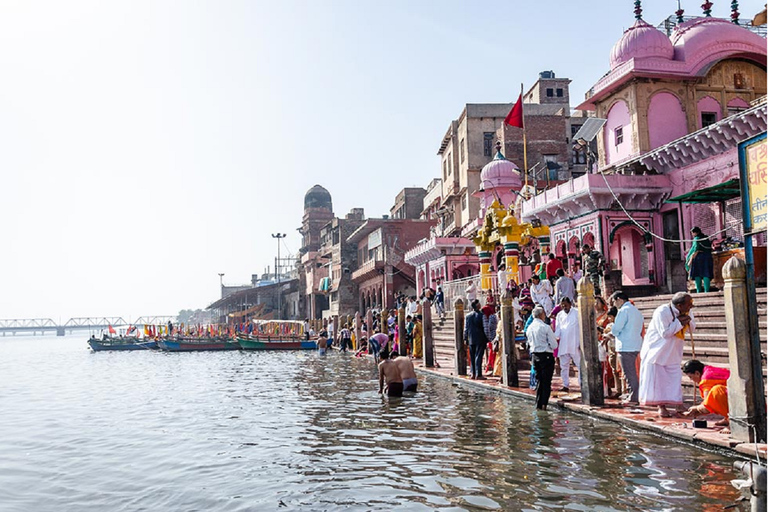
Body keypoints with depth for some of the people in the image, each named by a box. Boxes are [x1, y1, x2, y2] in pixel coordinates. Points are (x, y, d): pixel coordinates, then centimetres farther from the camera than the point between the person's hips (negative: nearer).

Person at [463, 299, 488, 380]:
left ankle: (473, 374, 14)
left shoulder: (468, 316, 3)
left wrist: (465, 338, 13)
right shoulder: (481, 315, -10)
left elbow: (466, 328, 7)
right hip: (480, 339, -4)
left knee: (472, 357, 11)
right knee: (478, 356, -3)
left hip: (471, 340, 4)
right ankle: (478, 374, -4)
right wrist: (486, 339, 0)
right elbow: (485, 328, -7)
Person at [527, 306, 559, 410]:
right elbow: (554, 345, -10)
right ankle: (544, 404, -2)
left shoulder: (529, 328, 5)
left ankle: (538, 404, 14)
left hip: (534, 355, 6)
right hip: (546, 356, -6)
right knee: (547, 381, 2)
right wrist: (555, 340, 11)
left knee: (540, 380, 16)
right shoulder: (546, 327, -13)